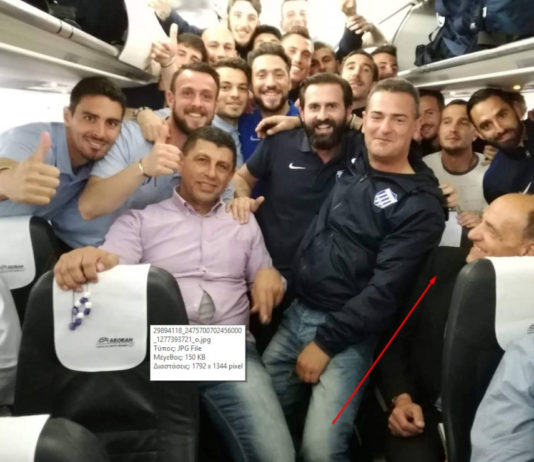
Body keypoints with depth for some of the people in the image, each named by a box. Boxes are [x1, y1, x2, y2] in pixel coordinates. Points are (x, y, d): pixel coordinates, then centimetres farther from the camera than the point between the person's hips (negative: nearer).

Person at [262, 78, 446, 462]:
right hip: (297, 311, 6)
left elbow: (386, 288, -16)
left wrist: (326, 342, -16)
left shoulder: (421, 205, -11)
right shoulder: (353, 162, 7)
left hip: (349, 333, -6)